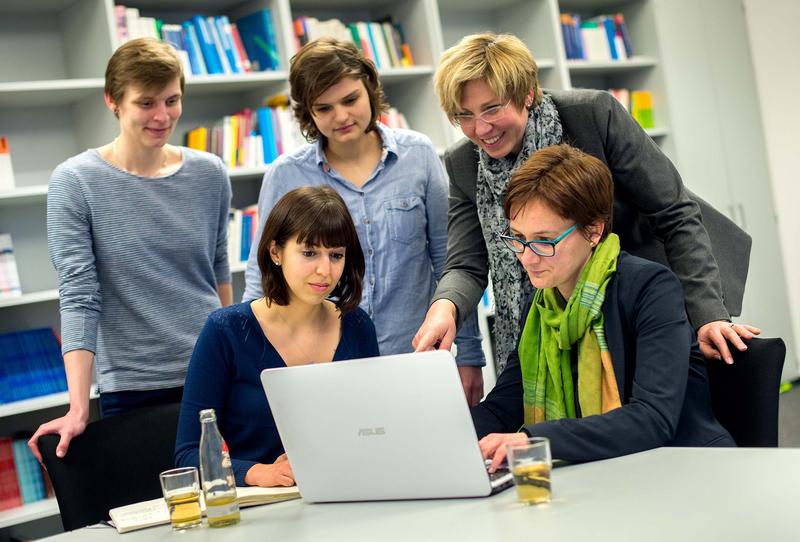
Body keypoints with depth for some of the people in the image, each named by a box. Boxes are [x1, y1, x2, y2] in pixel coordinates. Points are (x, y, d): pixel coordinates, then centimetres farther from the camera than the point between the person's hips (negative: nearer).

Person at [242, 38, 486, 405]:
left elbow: (449, 260, 4)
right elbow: (262, 280, 4)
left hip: (415, 359, 1)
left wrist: (468, 355, 3)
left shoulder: (418, 155, 0)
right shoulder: (284, 176, -2)